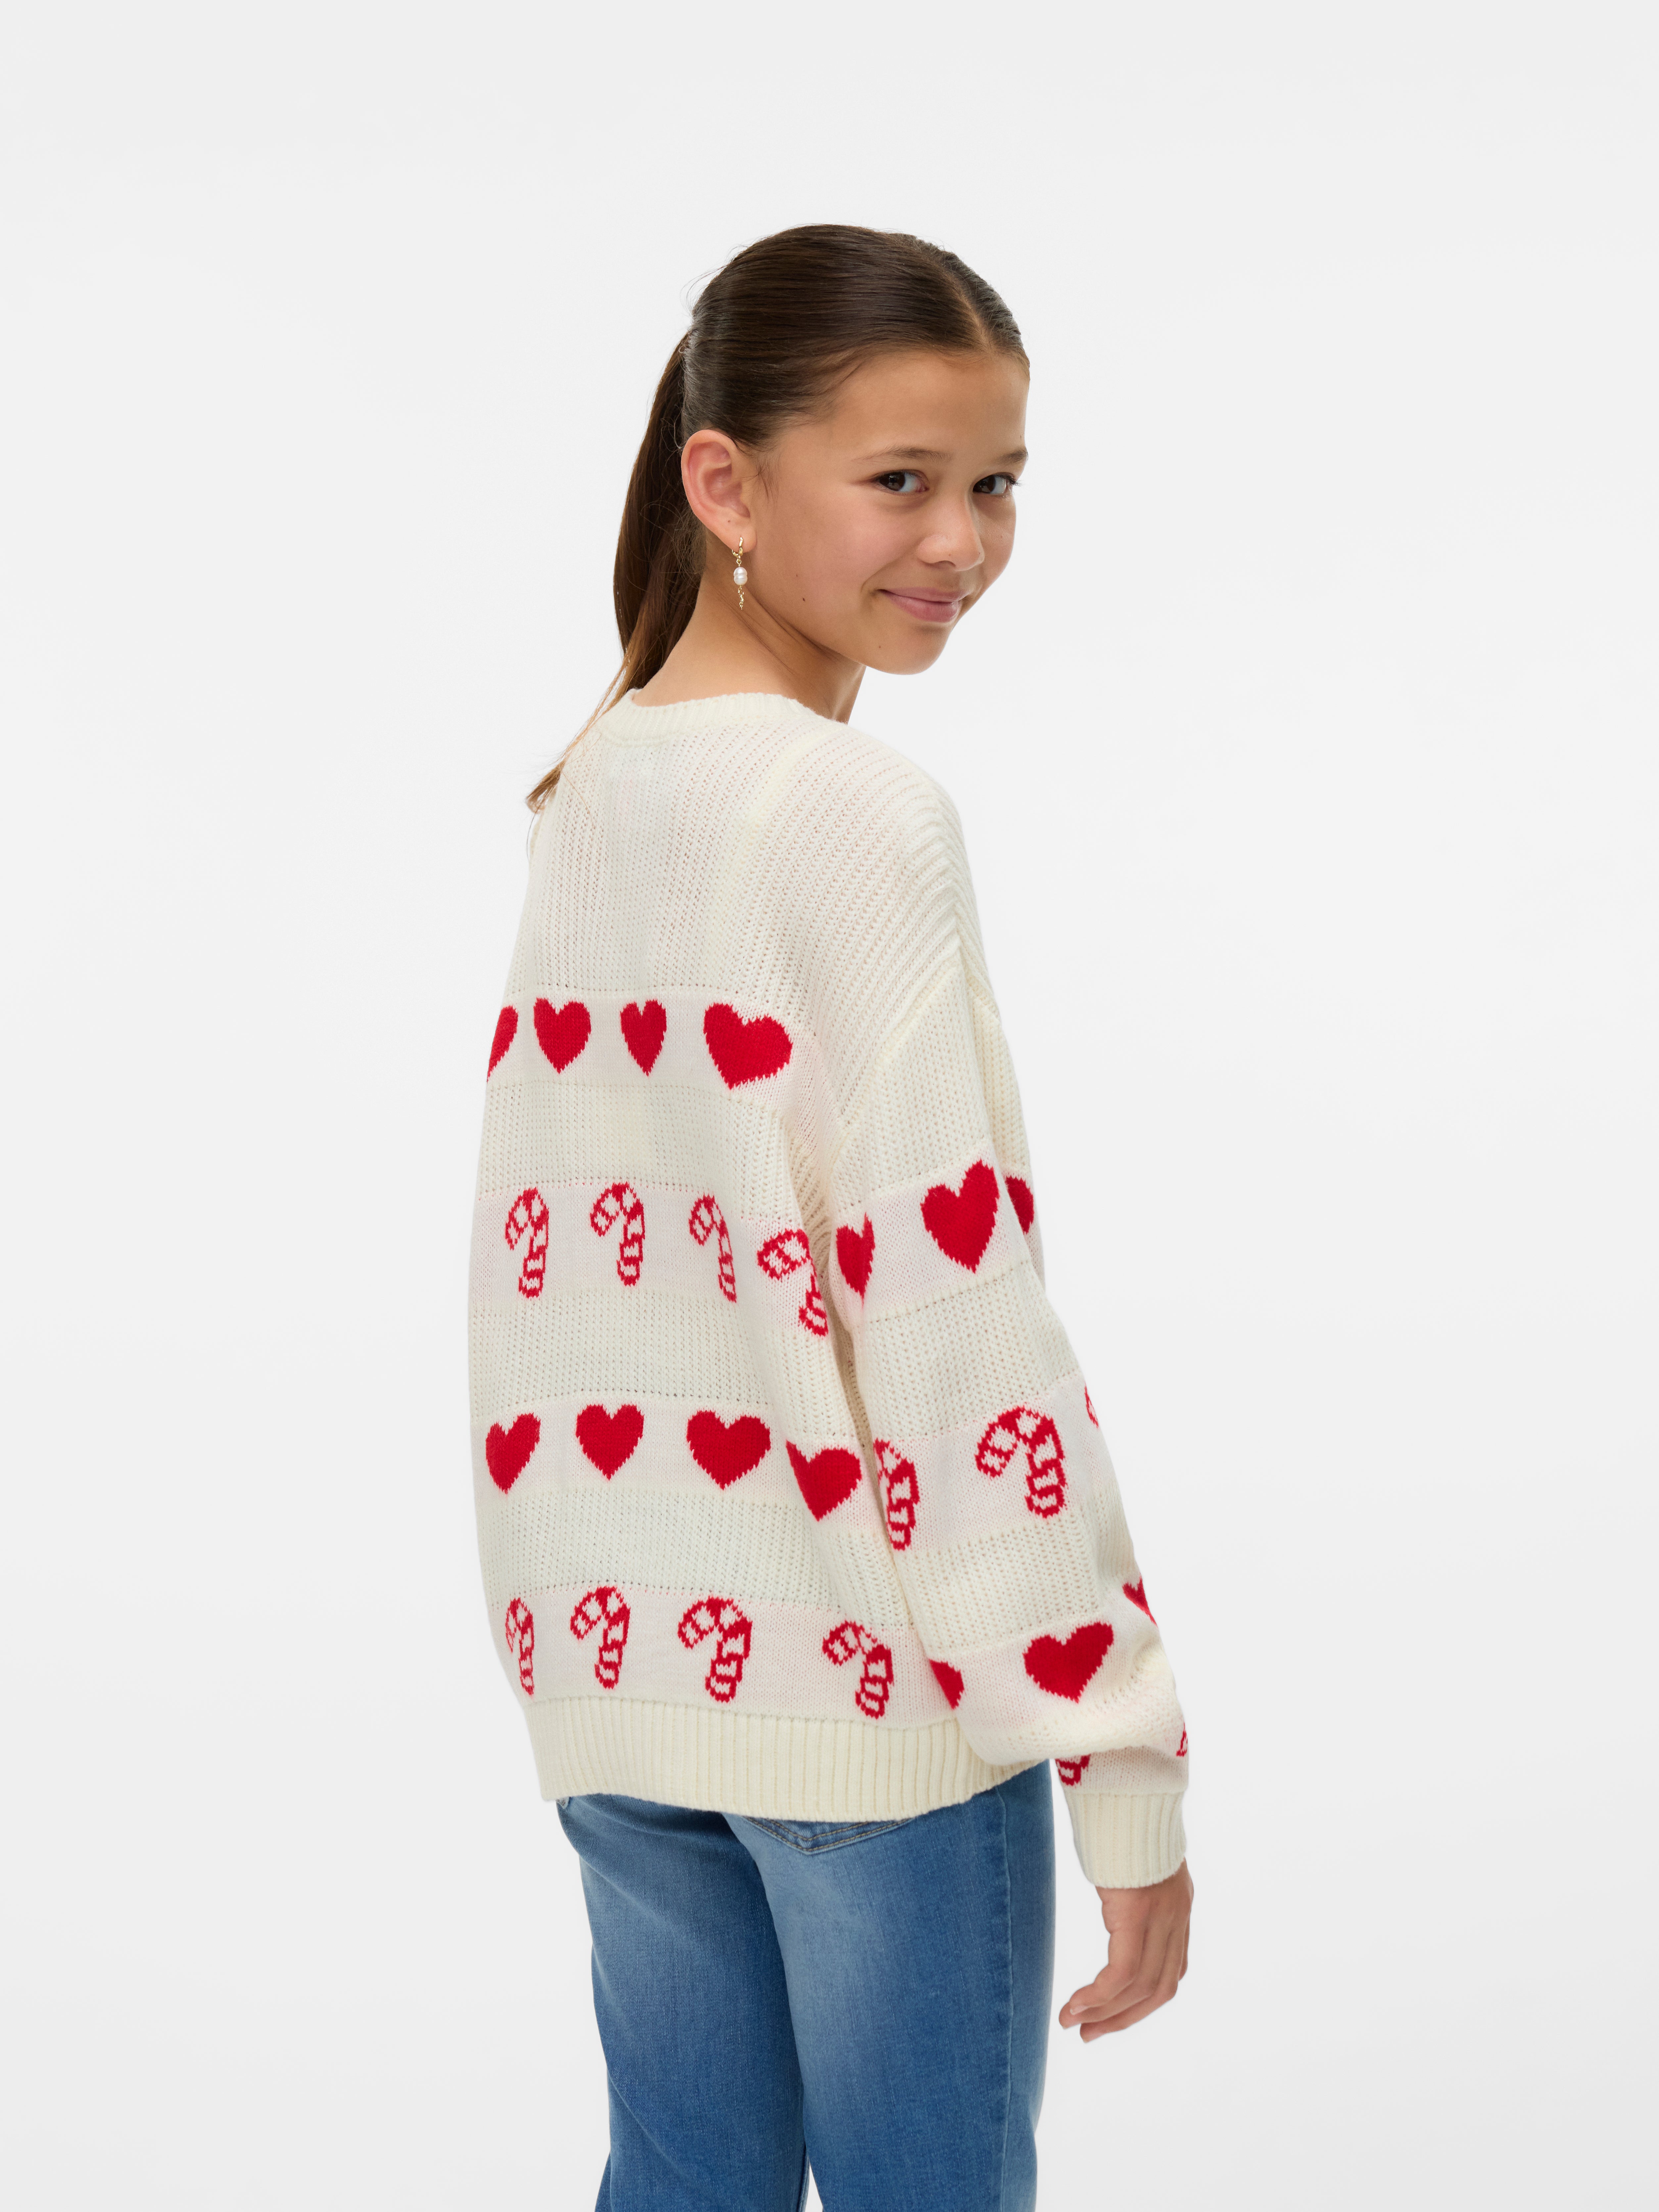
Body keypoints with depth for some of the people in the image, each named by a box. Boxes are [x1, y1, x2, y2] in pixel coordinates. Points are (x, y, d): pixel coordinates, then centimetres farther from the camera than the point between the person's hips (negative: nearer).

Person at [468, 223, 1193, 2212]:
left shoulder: (589, 793, 8)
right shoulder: (856, 813, -15)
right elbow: (952, 1301, -19)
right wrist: (1122, 1757, -16)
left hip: (614, 1660, 7)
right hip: (870, 1676, -7)